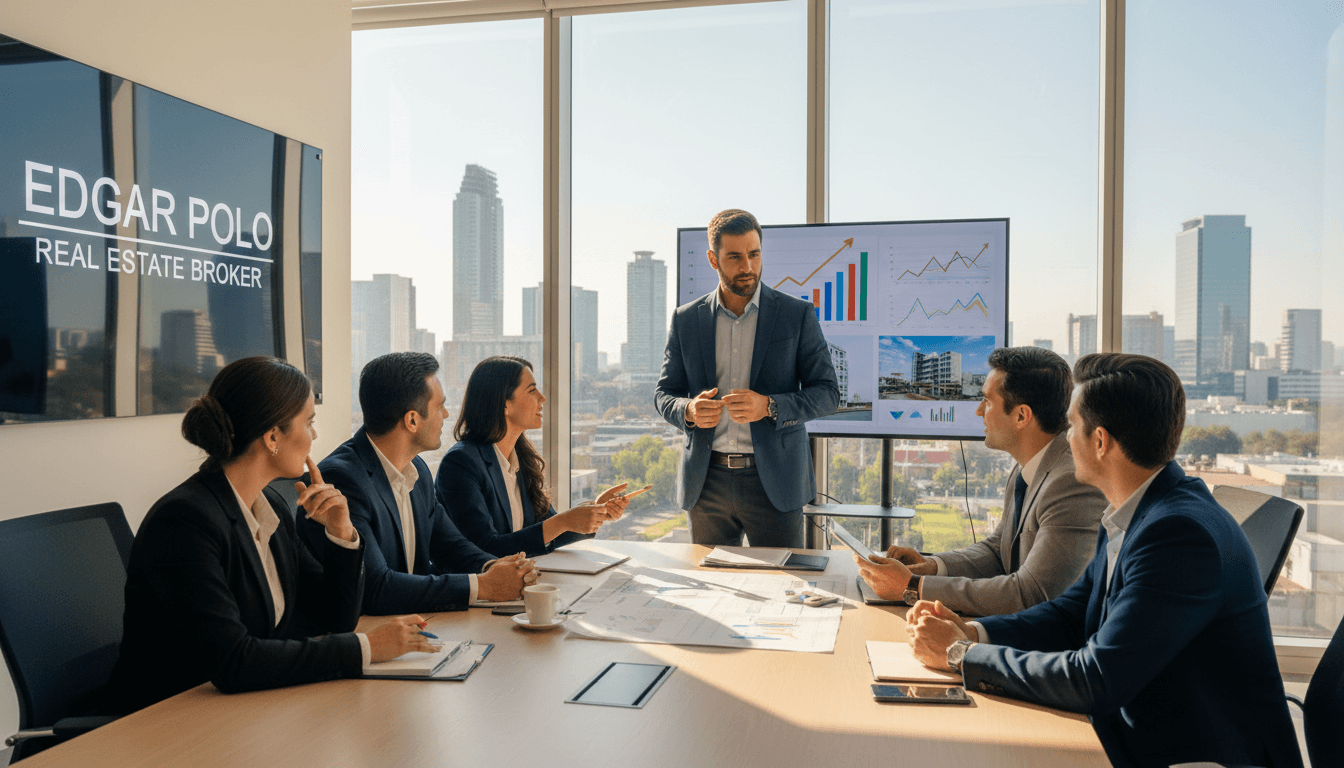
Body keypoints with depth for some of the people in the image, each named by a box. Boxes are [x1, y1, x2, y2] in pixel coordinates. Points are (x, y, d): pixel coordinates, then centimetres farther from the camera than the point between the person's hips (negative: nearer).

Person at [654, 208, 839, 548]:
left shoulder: (798, 315, -1)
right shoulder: (685, 319, 6)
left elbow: (827, 393, -1)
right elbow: (664, 393, 11)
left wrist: (769, 406, -19)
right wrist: (689, 411, -13)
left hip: (773, 483, -2)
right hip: (707, 482, 2)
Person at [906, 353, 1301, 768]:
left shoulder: (1181, 533, -26)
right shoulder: (1129, 516, 4)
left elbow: (1095, 682, -27)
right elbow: (1071, 613, 9)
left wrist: (963, 655, -18)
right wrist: (970, 632, -7)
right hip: (1141, 734, 7)